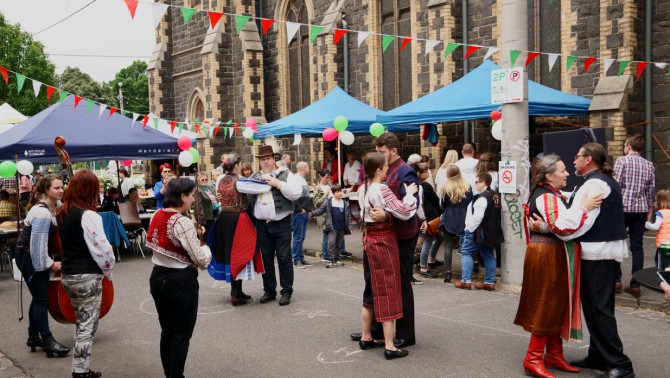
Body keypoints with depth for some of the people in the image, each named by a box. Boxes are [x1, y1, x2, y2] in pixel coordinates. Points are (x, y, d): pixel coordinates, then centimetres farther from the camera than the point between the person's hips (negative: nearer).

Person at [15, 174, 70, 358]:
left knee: (39, 297, 14)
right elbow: (37, 244, -26)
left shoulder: (56, 207, 1)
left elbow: (55, 234, 16)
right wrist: (50, 264, -17)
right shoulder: (42, 212, -26)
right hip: (29, 258, -9)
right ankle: (47, 340, 1)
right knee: (41, 298, -6)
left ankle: (33, 337, 26)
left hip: (39, 257, 9)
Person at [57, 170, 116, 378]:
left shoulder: (62, 214, 6)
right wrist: (108, 271, -4)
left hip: (68, 275, 8)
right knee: (88, 326, 2)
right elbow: (103, 249, -18)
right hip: (87, 277, -8)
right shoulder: (88, 216, -19)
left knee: (81, 323, 18)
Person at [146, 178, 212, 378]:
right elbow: (201, 260, -18)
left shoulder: (157, 216, 3)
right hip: (180, 281, -8)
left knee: (167, 331, 20)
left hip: (158, 277, 8)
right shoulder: (183, 222, -20)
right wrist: (205, 246, 2)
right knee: (181, 335, 5)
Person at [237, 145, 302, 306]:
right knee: (266, 258, 11)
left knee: (284, 259, 0)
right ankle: (269, 291, 22)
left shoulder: (285, 174, -1)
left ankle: (286, 292, 9)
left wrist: (278, 183, -15)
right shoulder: (255, 177, 11)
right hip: (262, 225, 4)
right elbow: (242, 187, -5)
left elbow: (296, 193, -12)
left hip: (281, 224, -4)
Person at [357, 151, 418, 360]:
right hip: (384, 241, -8)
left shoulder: (362, 190, 7)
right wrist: (409, 194, -4)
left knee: (372, 289, 18)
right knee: (388, 290, -3)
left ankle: (366, 337, 25)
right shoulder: (383, 190, -19)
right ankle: (390, 346, 0)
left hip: (369, 239, 8)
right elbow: (405, 212, -18)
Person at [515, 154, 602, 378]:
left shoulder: (551, 195, 16)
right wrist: (583, 208, -26)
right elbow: (561, 226, -31)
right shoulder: (547, 197, -18)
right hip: (548, 256, -11)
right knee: (547, 307, -5)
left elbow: (560, 221, 24)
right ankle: (533, 358, 3)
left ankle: (554, 355, 24)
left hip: (552, 255, 11)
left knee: (555, 306, 15)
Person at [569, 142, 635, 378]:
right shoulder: (607, 181, 18)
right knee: (600, 307, 15)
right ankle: (598, 357, 23)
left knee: (597, 308, -6)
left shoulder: (593, 183, -14)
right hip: (607, 250, 10)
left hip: (596, 252, -10)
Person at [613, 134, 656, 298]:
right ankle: (635, 285, 7)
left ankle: (616, 280, 8)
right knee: (637, 247, 7)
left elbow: (616, 185, -11)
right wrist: (650, 211, 16)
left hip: (623, 207, -4)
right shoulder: (649, 165, 10)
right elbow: (651, 190, 10)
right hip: (641, 210, 5)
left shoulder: (622, 161, -5)